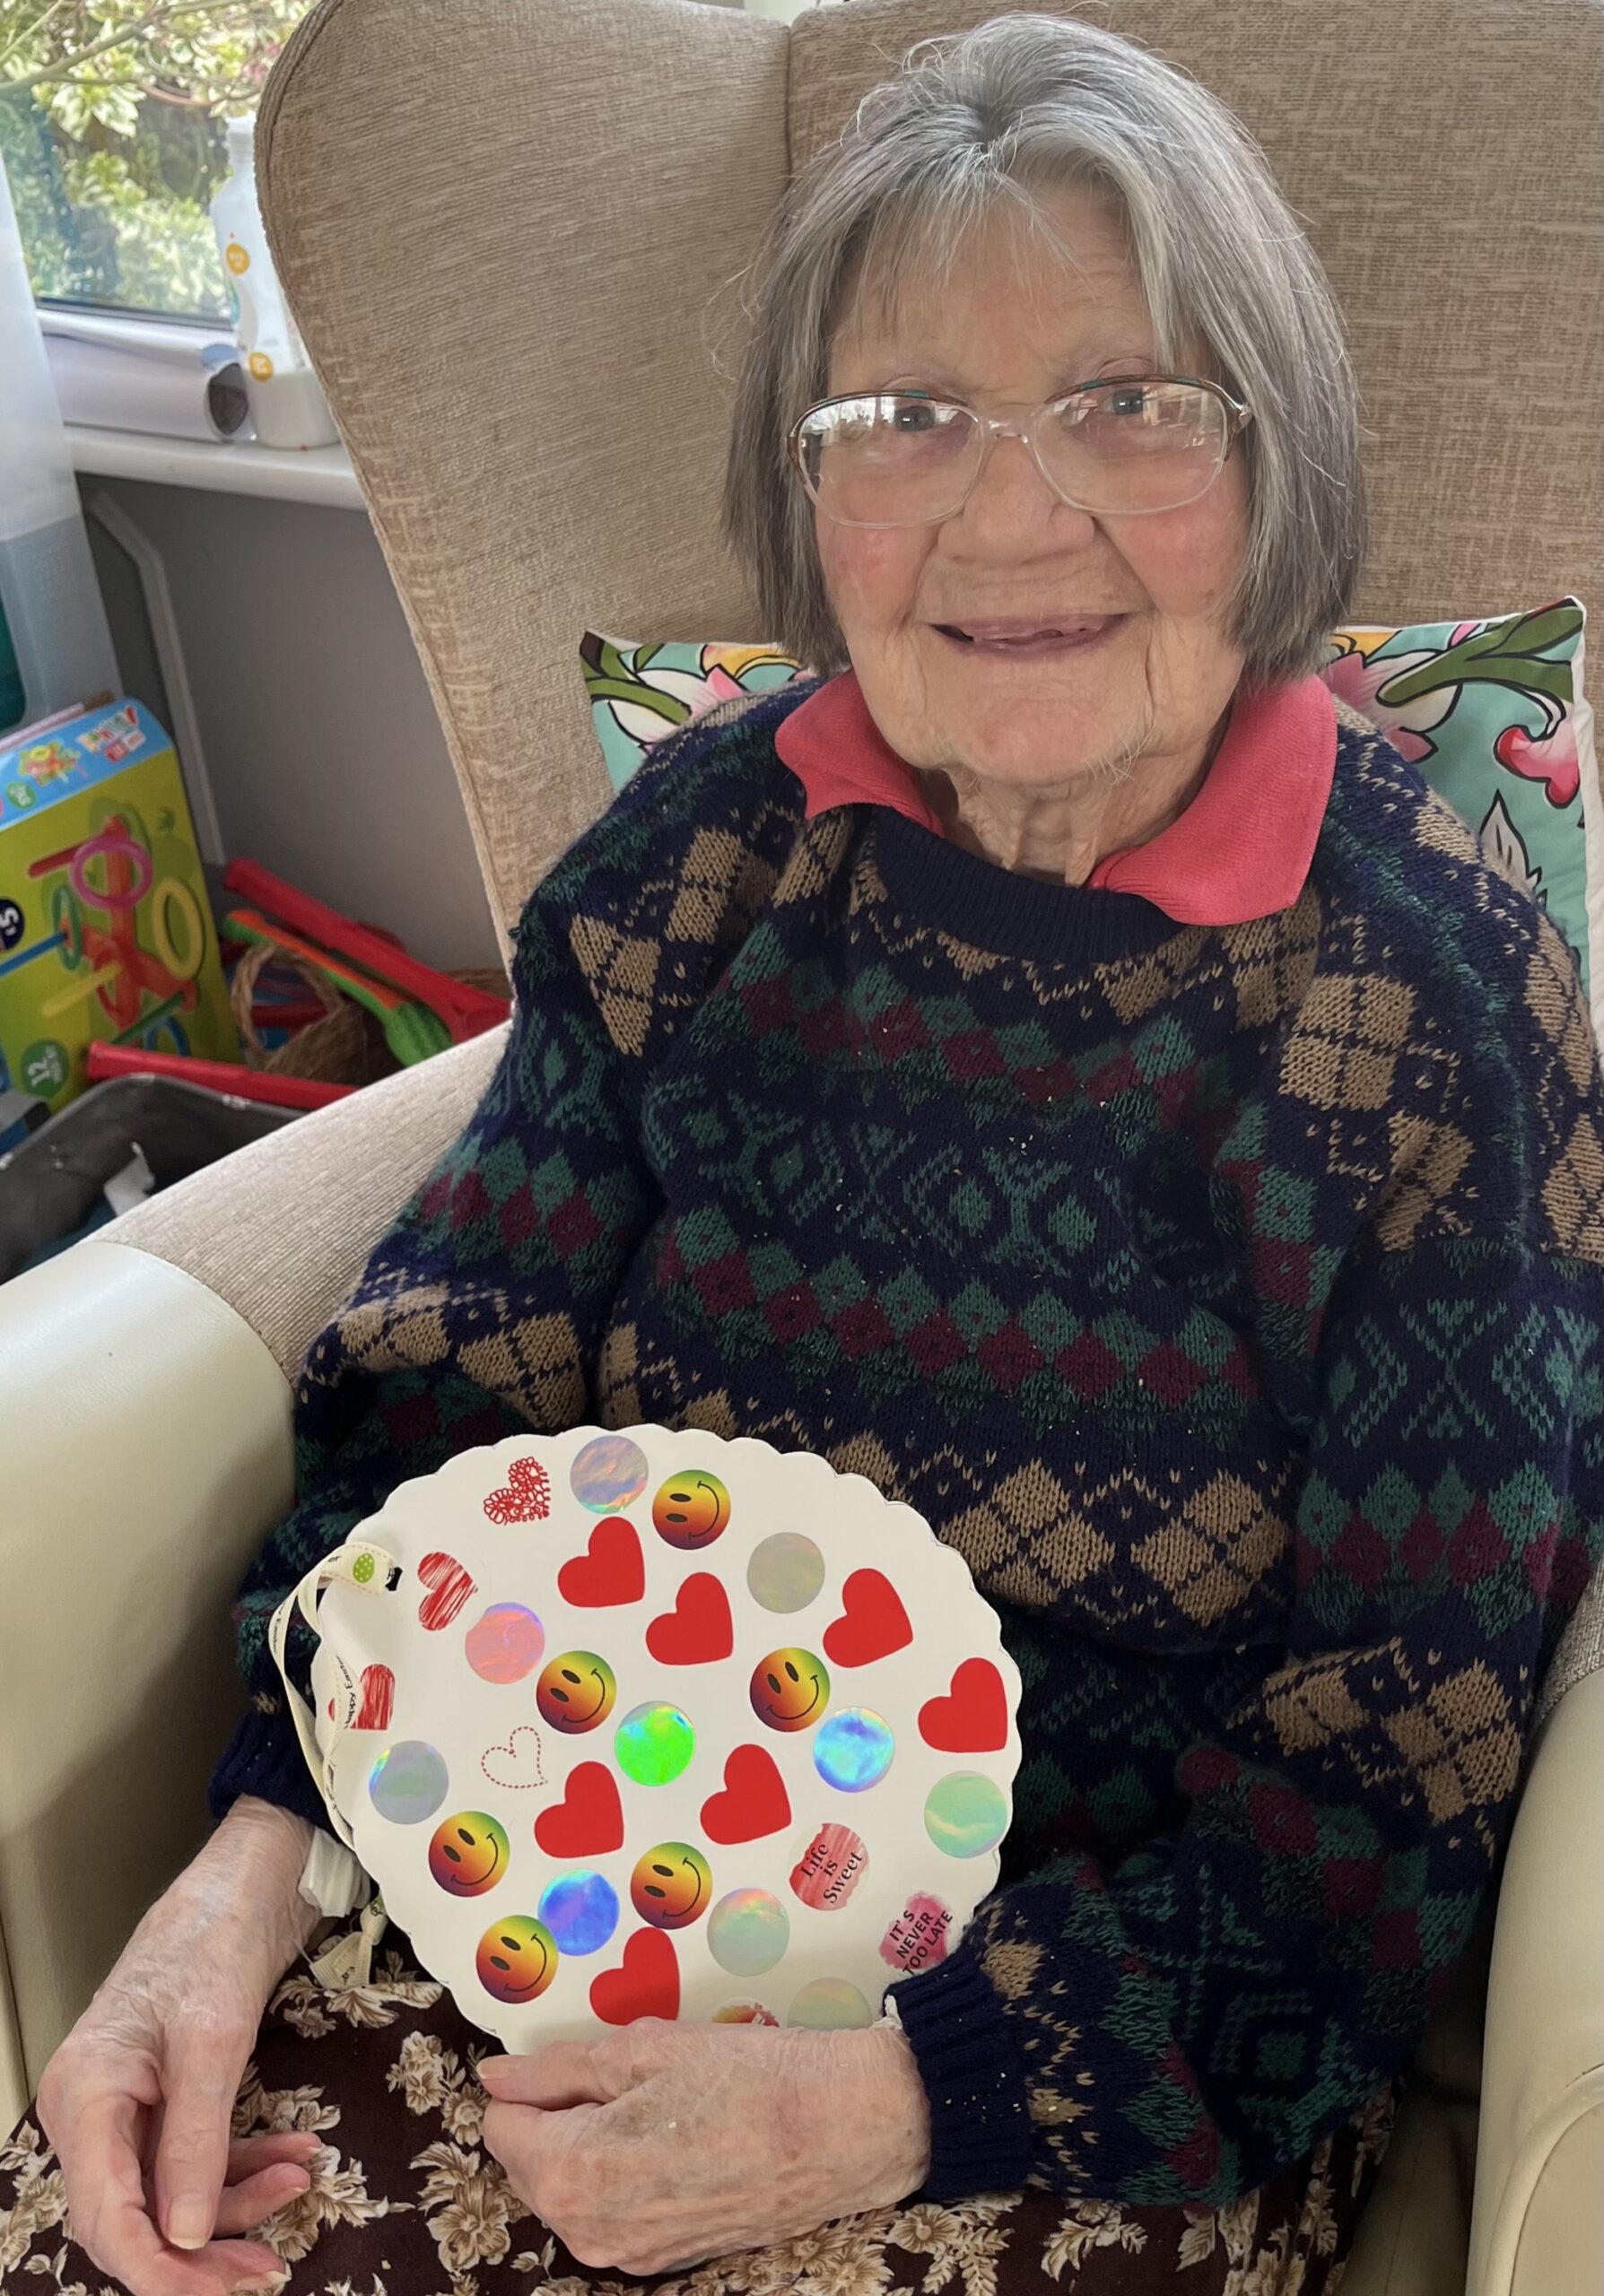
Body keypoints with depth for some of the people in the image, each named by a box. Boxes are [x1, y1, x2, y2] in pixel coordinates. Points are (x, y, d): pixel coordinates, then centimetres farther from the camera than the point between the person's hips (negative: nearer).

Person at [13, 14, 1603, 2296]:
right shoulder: (710, 844, -3)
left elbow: (1396, 1761, -11)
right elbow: (454, 1375, 1)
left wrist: (895, 2096, -20)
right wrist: (254, 1851, -14)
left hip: (1109, 2030, -2)